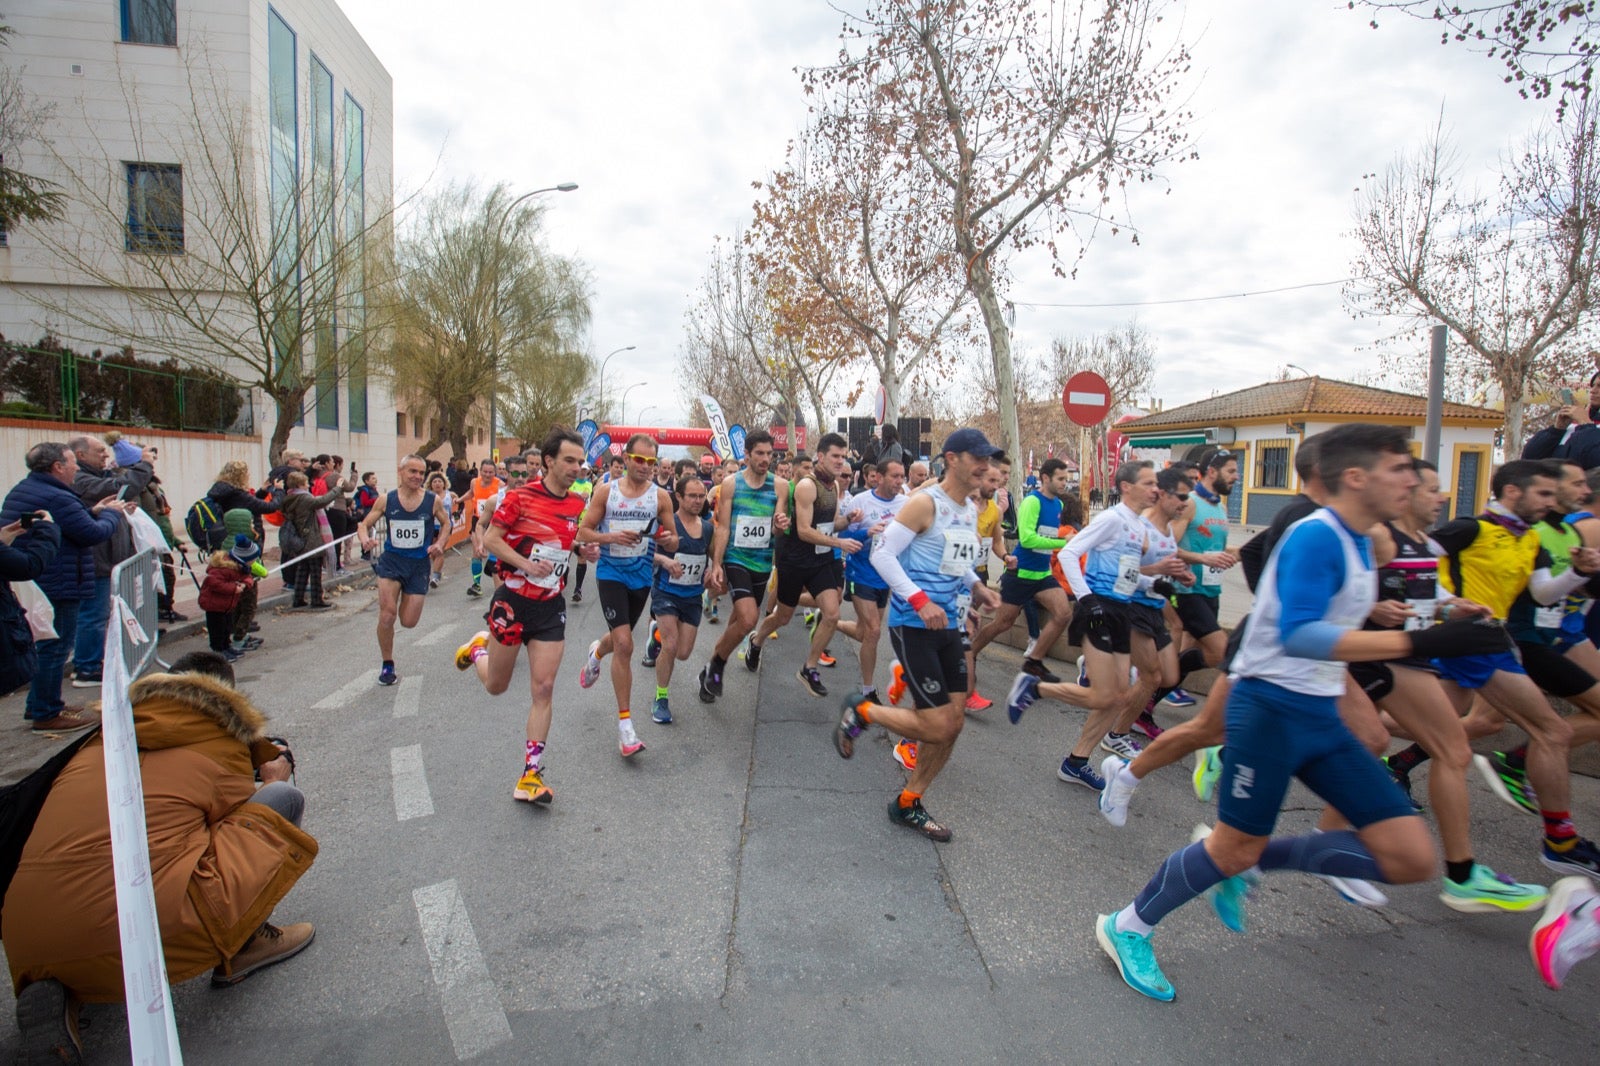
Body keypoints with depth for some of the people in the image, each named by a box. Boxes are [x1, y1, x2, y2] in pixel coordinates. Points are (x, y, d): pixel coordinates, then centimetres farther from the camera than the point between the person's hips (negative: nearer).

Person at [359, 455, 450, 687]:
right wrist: (365, 539, -16)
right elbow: (365, 524, 6)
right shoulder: (386, 500, -3)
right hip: (391, 559, 0)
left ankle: (406, 597, 41)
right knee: (387, 614, -13)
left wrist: (440, 544, -5)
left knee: (409, 622, 3)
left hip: (419, 564, 0)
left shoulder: (433, 501, -5)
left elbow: (446, 523, 12)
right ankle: (386, 665, 9)